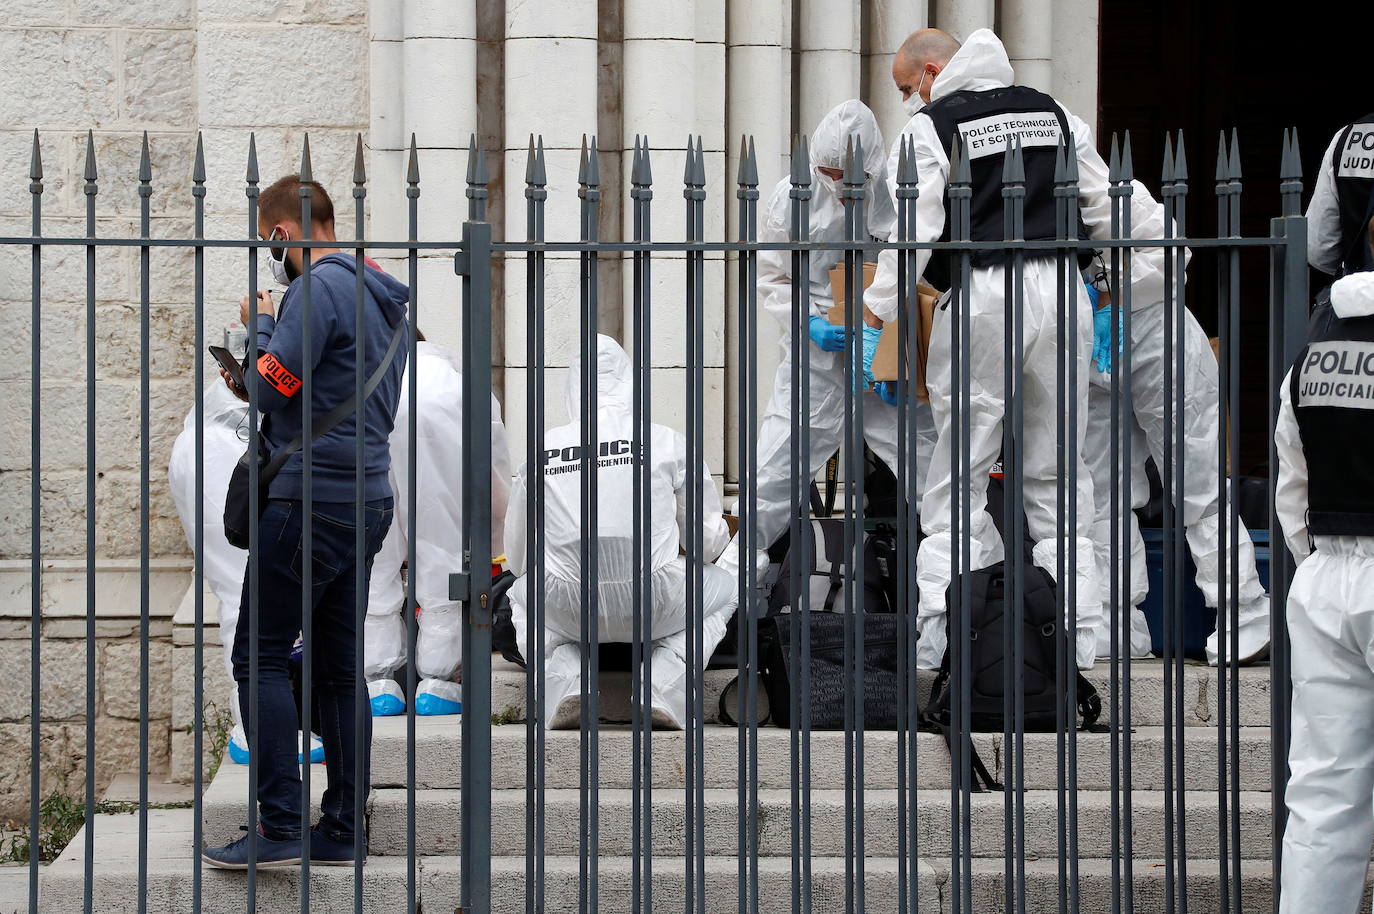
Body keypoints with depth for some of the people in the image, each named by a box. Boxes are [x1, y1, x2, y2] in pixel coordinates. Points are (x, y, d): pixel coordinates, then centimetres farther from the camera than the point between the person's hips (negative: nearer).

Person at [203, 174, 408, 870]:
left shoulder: (317, 288, -12)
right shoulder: (380, 297, 18)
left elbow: (272, 388, -16)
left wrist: (259, 325, 1)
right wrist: (263, 374, 19)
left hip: (312, 500, -9)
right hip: (366, 500, 9)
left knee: (261, 656, -6)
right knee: (338, 668, 10)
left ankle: (280, 826, -12)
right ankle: (341, 830, 10)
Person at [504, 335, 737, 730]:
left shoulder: (541, 449, 10)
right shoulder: (668, 442, 6)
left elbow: (517, 558, 18)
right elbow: (709, 544, 12)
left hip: (567, 610, 2)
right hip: (655, 609, -2)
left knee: (523, 595, 37)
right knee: (722, 587, 30)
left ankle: (566, 685, 7)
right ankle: (662, 690, 6)